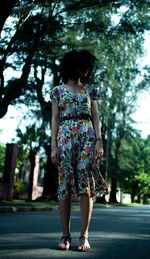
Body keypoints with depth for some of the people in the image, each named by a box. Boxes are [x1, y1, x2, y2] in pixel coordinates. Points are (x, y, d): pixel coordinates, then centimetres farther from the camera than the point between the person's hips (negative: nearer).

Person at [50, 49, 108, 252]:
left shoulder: (90, 90, 18)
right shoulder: (58, 91, 14)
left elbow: (95, 117, 11)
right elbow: (55, 119, 8)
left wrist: (99, 141, -3)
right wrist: (53, 146, -3)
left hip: (87, 136, 1)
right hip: (65, 136, 0)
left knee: (85, 182, -8)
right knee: (65, 183, -5)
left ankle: (84, 236, -6)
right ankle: (66, 235, 0)